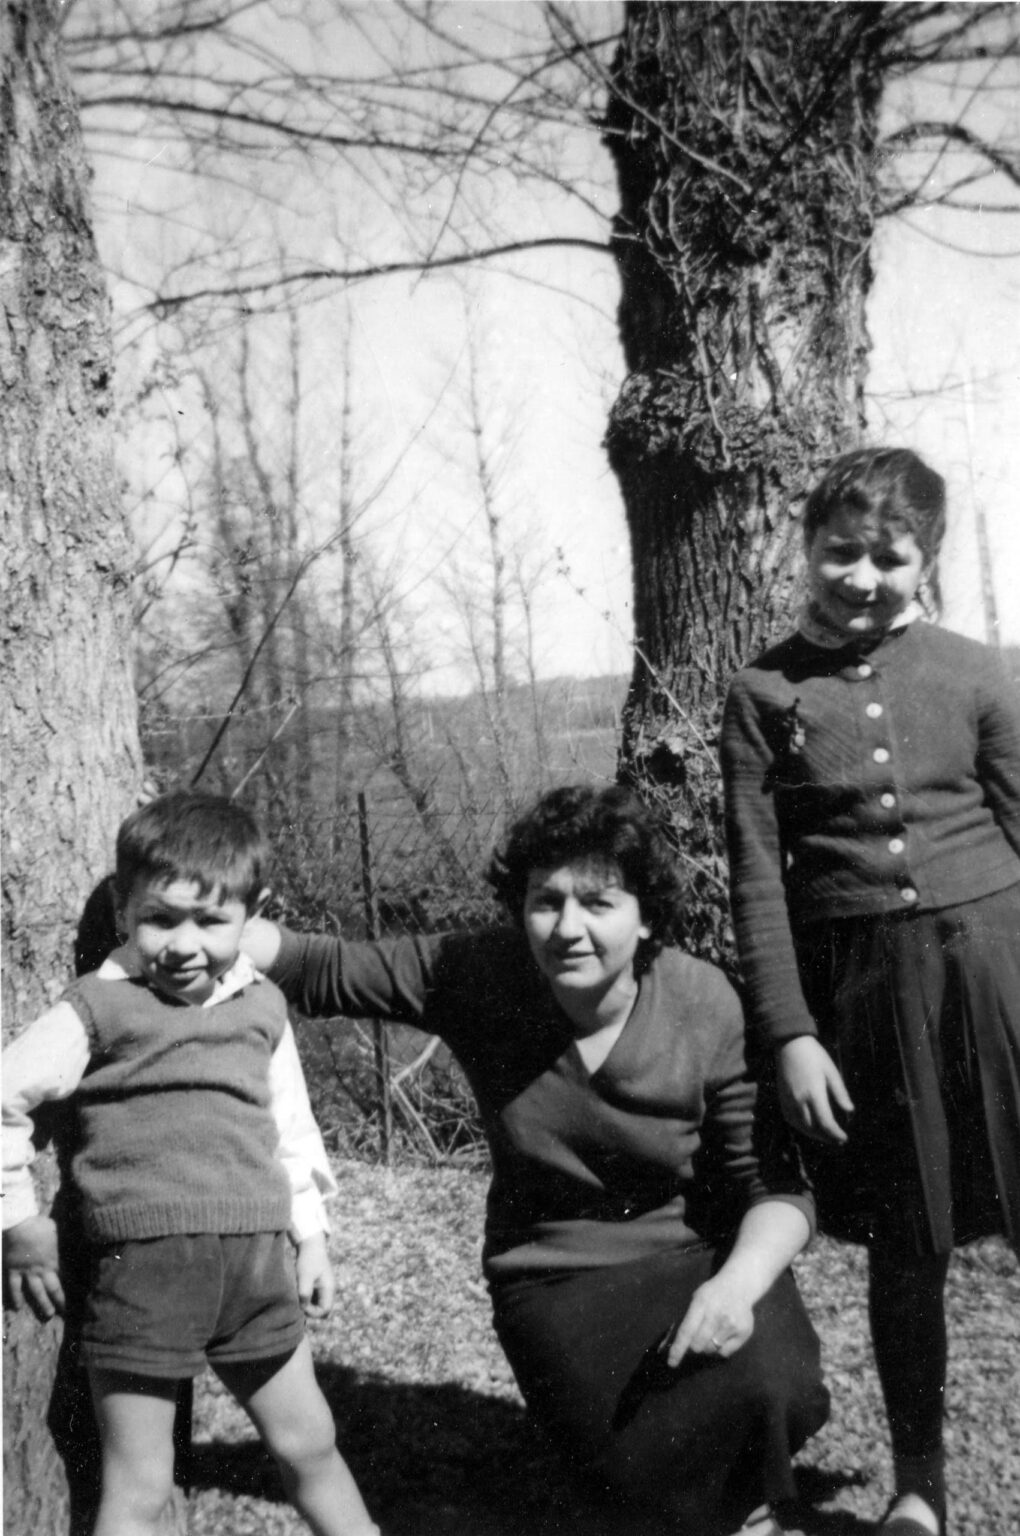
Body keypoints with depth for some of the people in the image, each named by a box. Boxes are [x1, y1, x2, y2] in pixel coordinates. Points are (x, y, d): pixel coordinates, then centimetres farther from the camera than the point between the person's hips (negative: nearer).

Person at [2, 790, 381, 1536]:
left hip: (257, 1260, 4)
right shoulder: (98, 1008, -6)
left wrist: (311, 1234, 18)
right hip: (144, 1265, -4)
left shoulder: (263, 1006, 9)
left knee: (311, 1445, 18)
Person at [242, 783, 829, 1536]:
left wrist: (738, 1282, -31)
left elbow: (775, 1186, -12)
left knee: (762, 1382, -29)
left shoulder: (708, 1008, -17)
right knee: (649, 1468, -21)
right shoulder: (474, 976, -15)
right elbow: (321, 969, -9)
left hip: (699, 1254, 0)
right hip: (558, 1277, 0)